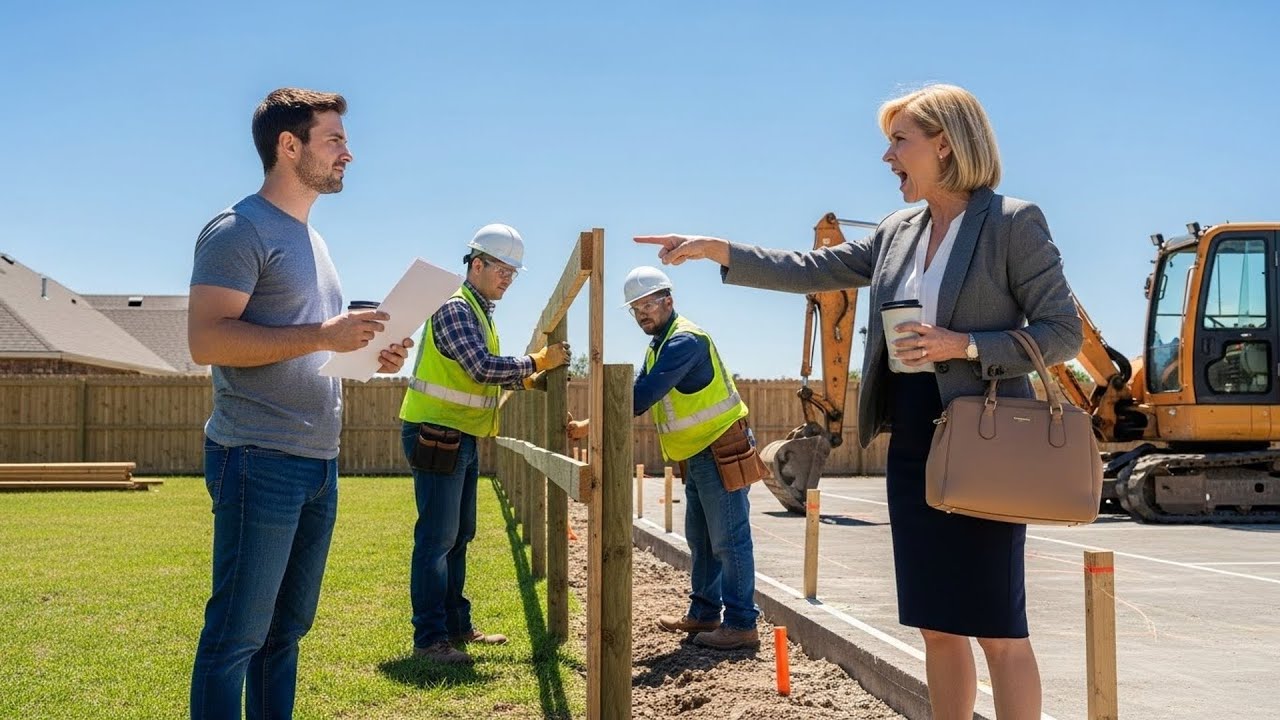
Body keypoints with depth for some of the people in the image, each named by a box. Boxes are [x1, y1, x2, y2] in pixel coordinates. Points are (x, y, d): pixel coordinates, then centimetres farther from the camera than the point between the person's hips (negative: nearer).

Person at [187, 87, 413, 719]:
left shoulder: (309, 238, 20)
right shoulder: (239, 230, -8)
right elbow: (206, 339, -19)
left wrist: (368, 354, 9)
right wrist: (321, 336, -23)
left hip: (319, 463, 9)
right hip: (259, 460, -9)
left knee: (286, 629, 15)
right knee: (238, 635, -3)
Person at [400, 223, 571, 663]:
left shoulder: (479, 311, 17)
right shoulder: (454, 307, -15)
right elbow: (482, 367, -23)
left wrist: (526, 380, 8)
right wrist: (538, 361, -15)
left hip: (461, 438, 10)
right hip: (436, 435, -10)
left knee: (459, 536, 14)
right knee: (437, 537, -8)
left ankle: (457, 626, 23)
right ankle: (429, 639, -4)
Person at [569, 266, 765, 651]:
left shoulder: (685, 340, -20)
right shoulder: (658, 347, 13)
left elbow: (643, 396, -28)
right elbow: (638, 393, 11)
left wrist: (592, 425, -25)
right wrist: (594, 425, -4)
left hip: (722, 452, -10)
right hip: (696, 456, 10)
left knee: (729, 540, -7)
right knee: (700, 540, 16)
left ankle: (741, 625, -2)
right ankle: (704, 614, 26)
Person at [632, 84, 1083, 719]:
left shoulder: (1013, 223, -7)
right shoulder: (899, 233, 13)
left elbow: (1063, 333, -8)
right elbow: (812, 270, 14)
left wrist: (964, 346, -19)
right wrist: (717, 250, 8)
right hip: (911, 450, 7)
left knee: (997, 629, -3)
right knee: (936, 626, 12)